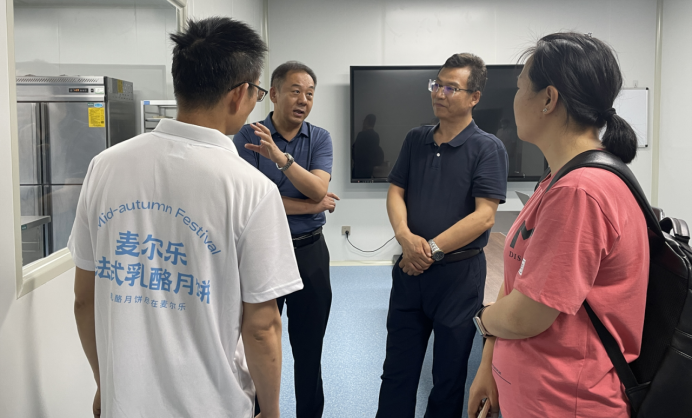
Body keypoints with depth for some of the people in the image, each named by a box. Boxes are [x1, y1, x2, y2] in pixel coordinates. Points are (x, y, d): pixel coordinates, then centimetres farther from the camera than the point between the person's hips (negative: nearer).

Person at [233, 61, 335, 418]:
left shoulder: (320, 138, 1)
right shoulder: (247, 137, -7)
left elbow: (317, 189, -14)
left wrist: (280, 156, -29)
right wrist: (314, 205, -12)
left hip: (309, 251, 2)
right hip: (261, 251, -2)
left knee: (309, 347, 13)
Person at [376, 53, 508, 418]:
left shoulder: (488, 148, -8)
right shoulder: (416, 140, 8)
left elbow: (484, 215, -15)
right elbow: (395, 192, 5)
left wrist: (431, 249, -17)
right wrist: (405, 236, -14)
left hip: (458, 271, -4)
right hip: (410, 268, 5)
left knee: (449, 370, 12)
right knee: (397, 367, 14)